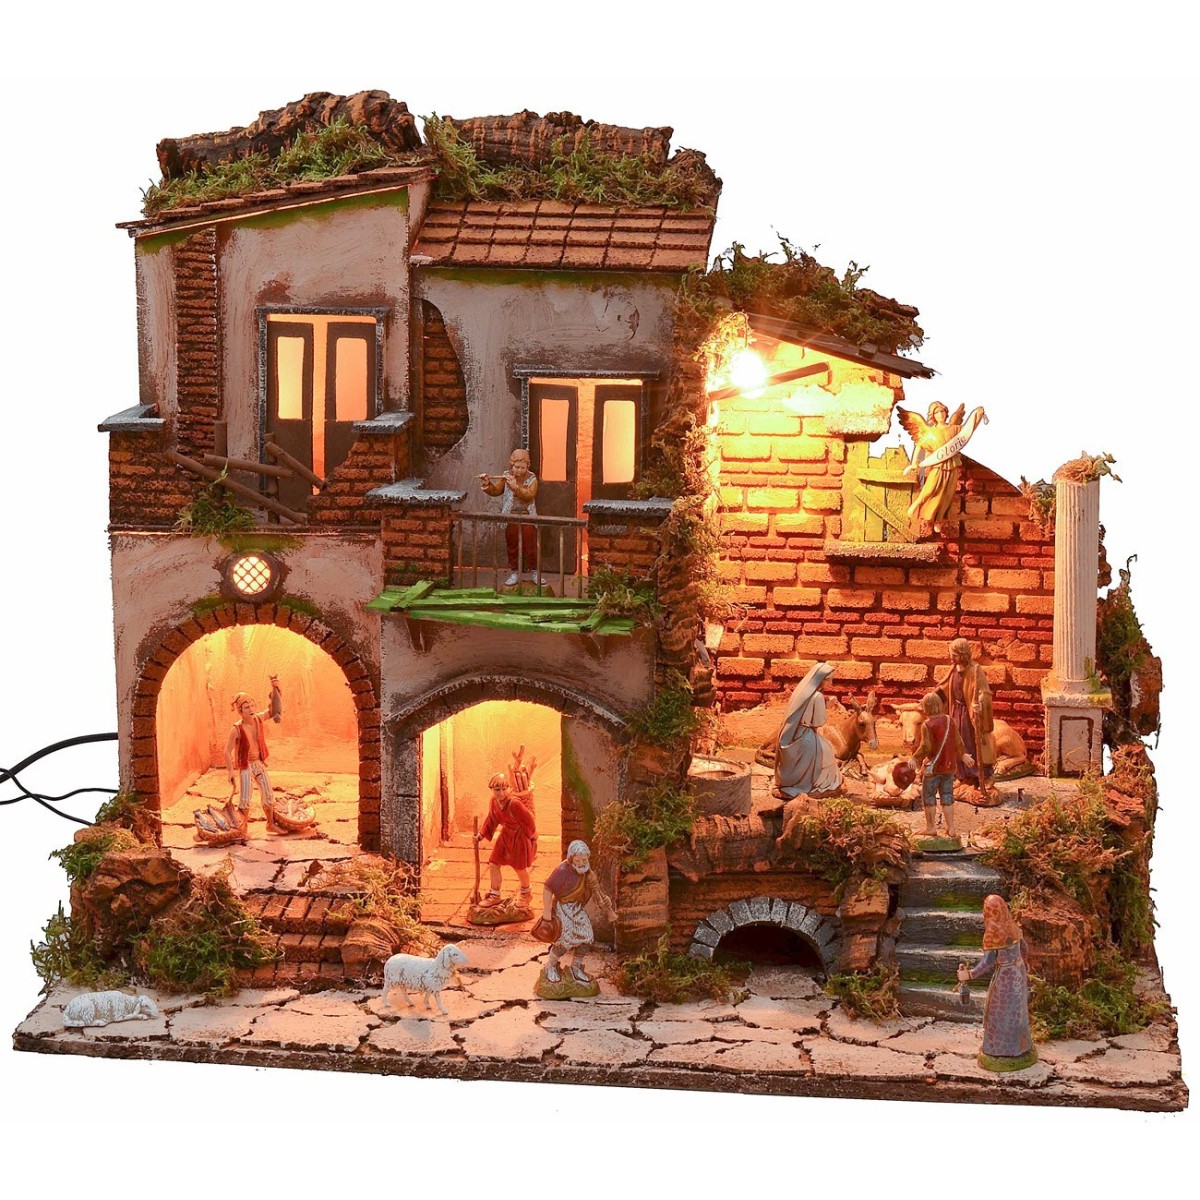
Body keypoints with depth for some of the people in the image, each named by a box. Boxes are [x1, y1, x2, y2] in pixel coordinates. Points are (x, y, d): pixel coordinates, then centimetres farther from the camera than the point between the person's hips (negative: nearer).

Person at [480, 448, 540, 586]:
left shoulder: (531, 479, -3)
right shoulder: (506, 477, 4)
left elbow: (529, 496, -17)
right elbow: (495, 491, 7)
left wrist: (515, 487, -27)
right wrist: (487, 484, -12)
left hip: (527, 516, -2)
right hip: (510, 516, 2)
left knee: (530, 546, -2)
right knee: (512, 546, 7)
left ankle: (534, 571, 11)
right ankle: (514, 573, 16)